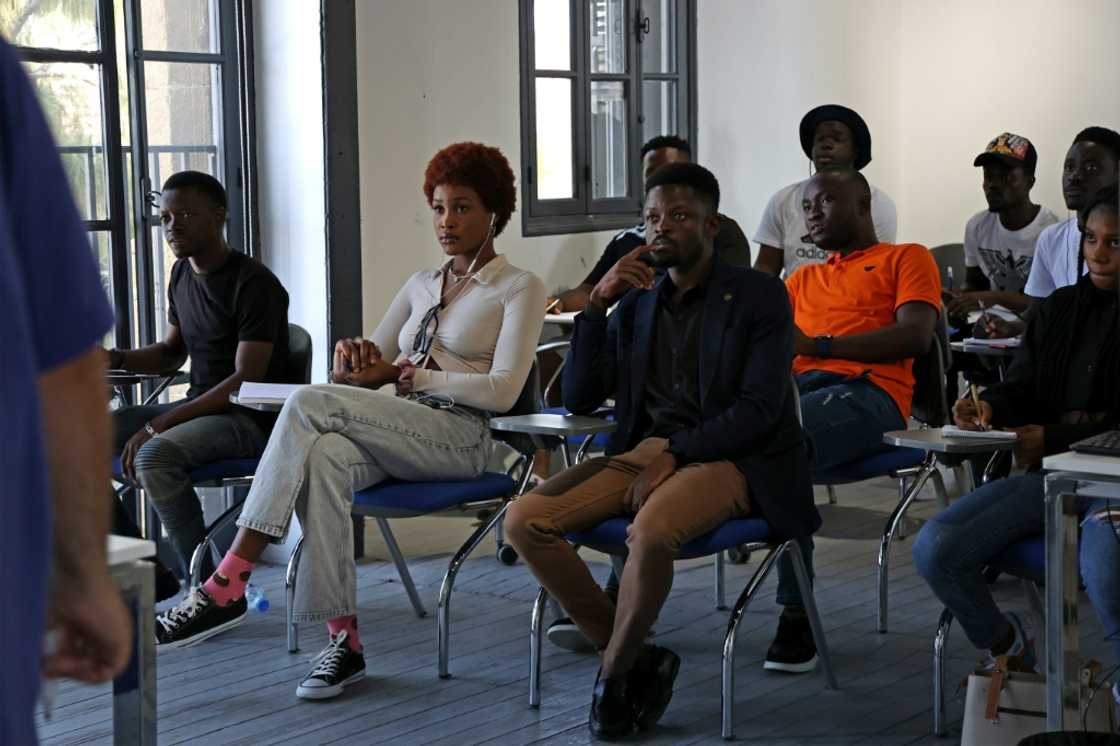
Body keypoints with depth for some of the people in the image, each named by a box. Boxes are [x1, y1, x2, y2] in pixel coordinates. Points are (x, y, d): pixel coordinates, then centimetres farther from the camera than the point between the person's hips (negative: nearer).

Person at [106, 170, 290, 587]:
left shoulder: (254, 283, -16)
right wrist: (116, 360, 2)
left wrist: (157, 426, -25)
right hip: (198, 407, 9)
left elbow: (246, 380, -22)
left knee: (155, 454, -35)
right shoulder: (181, 274, 11)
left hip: (248, 417, -9)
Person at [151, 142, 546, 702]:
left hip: (459, 437, -5)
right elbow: (366, 375, 22)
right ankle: (343, 639, -31)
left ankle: (227, 586, -29)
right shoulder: (421, 285, 25)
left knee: (310, 403, -27)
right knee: (323, 458, -33)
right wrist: (352, 363, -2)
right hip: (397, 436, 5)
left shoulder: (519, 289, 6)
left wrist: (406, 373, -8)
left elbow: (502, 391, -7)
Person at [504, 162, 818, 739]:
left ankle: (613, 677, -11)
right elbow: (579, 399, 9)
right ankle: (638, 659, -7)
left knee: (650, 531, -38)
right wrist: (597, 304, -1)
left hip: (723, 458, -5)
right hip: (641, 453, 5)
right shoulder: (636, 303, 15)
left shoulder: (759, 296, 1)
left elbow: (760, 409, -9)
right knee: (523, 521, -19)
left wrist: (674, 452, -19)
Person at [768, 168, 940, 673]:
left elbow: (916, 337, 0)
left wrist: (818, 344, -7)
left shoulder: (906, 258, 19)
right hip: (797, 386, 5)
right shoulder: (803, 280, 36)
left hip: (869, 392, -5)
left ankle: (796, 614, -32)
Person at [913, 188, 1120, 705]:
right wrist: (989, 406, -11)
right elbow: (1021, 386, 12)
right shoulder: (1059, 309, 15)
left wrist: (1054, 439, -16)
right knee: (934, 548, -16)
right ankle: (1005, 642, 14)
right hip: (1049, 474, 5)